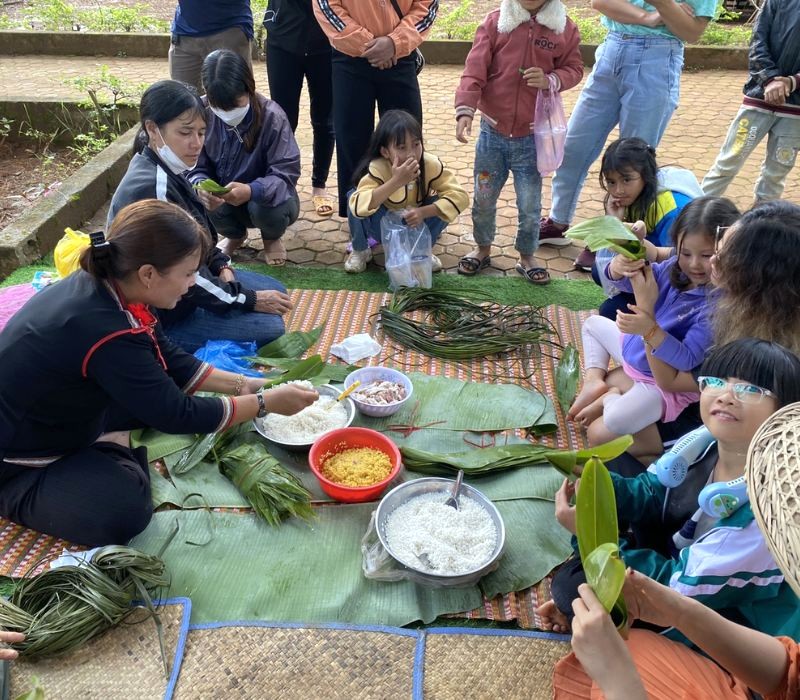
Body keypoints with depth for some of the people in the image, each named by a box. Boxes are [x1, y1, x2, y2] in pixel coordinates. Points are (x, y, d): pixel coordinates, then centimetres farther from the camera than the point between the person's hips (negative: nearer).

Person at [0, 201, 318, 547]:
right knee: (124, 512, -25)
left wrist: (244, 384, -5)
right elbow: (176, 414, -26)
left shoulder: (106, 285, -11)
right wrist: (265, 402, -19)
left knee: (166, 383, 6)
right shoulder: (104, 330, -36)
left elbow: (170, 361, 2)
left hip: (64, 418, 8)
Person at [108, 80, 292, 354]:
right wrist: (250, 300, -17)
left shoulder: (167, 169, -2)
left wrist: (222, 266, -5)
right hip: (159, 315, -9)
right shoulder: (151, 187, -30)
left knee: (276, 292, 13)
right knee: (271, 327, -13)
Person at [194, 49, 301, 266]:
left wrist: (251, 191, -48)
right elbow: (195, 167, -12)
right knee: (197, 200, -29)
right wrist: (200, 186, -39)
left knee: (265, 208, -36)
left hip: (265, 197, -2)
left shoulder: (272, 116, -24)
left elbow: (287, 172, -27)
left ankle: (272, 238, 7)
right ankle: (235, 234, 10)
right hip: (222, 198, 3)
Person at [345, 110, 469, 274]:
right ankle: (360, 250, 0)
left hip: (416, 225, 2)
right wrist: (396, 182, -53)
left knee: (442, 205, -26)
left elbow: (460, 195, -26)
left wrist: (424, 212, -38)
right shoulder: (377, 168, -31)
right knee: (355, 202, -31)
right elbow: (358, 206, -46)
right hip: (383, 228, -2)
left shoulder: (430, 164, -23)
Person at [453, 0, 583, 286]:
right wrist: (465, 109, -22)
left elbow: (574, 69, 7)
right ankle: (482, 250, 35)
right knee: (483, 199, 12)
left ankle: (527, 258, 27)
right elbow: (474, 68, -9)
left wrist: (550, 80, -16)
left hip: (532, 137, 0)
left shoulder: (564, 29, -1)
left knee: (530, 206, 6)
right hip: (492, 133, 1)